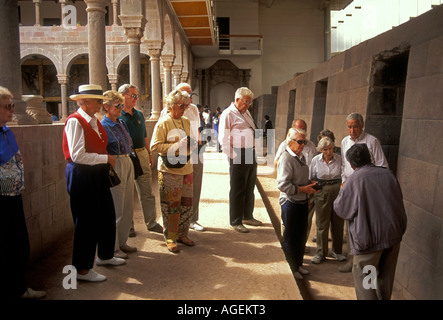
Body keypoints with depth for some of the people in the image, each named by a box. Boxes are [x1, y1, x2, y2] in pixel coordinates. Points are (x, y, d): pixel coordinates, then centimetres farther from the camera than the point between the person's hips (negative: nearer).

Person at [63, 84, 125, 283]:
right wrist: (106, 159, -15)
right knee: (86, 222, 0)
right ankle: (82, 270, 15)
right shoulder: (75, 121, -15)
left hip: (97, 175, 9)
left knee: (107, 216, 16)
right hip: (81, 176, -9)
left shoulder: (95, 121, 12)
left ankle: (105, 255, 37)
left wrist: (107, 164, 9)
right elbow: (78, 155, -23)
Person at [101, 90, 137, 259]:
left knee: (128, 208, 14)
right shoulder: (102, 127, -11)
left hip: (127, 164, 8)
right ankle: (112, 247, 13)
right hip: (114, 167, -8)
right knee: (115, 210, -1)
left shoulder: (121, 123, 12)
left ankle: (122, 242, 28)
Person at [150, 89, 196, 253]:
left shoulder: (187, 122, 14)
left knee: (187, 202, 9)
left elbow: (193, 141, 25)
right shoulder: (163, 123, -6)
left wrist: (191, 143, 0)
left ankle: (182, 234, 23)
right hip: (169, 170, -6)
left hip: (186, 168, 6)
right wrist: (177, 146, -20)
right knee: (171, 205, -3)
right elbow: (155, 146, -13)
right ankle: (170, 238, 9)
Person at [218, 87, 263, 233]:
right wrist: (233, 156, -14)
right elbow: (223, 139, -13)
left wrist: (253, 153, 17)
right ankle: (236, 222, 10)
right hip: (239, 156, -8)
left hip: (251, 155, 8)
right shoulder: (228, 114, -9)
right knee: (237, 190, 0)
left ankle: (248, 216, 31)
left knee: (249, 188, 16)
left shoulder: (246, 113, 17)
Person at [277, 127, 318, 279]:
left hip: (302, 202, 9)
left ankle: (298, 264, 35)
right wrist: (303, 189, -20)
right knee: (291, 238, 5)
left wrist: (310, 184, 6)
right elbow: (283, 185, -24)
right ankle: (291, 269, 20)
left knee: (301, 235, 19)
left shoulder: (301, 156, 10)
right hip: (291, 203, -9)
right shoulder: (286, 158, -18)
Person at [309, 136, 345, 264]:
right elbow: (311, 178, 6)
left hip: (337, 191, 1)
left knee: (338, 222, 9)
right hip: (322, 193, -1)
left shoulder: (339, 159, -3)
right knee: (322, 224, 5)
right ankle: (321, 253, 18)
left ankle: (336, 251, 28)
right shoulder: (315, 160, -4)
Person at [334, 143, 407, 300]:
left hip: (369, 237, -5)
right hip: (394, 234, 6)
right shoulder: (388, 173, 1)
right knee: (385, 277, 21)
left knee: (363, 278, 7)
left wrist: (342, 191, 13)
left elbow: (339, 208, -3)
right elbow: (398, 201, 13)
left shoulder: (354, 180, -13)